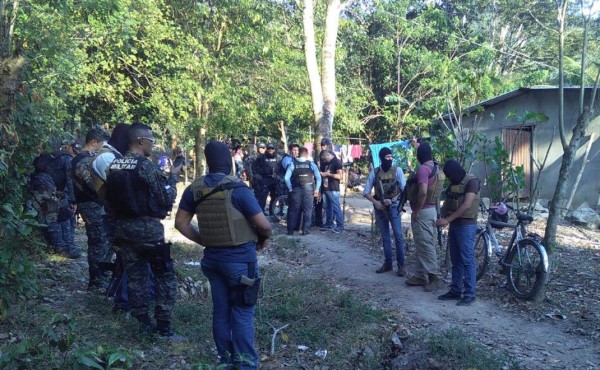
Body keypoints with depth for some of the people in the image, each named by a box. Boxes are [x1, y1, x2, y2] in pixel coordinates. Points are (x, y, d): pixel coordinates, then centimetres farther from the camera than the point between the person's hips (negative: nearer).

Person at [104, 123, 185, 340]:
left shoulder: (114, 166, 6)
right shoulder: (147, 166, -16)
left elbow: (110, 197, 13)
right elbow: (166, 198, -12)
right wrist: (173, 177, 2)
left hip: (124, 227, 7)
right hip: (148, 227, -7)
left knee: (134, 275, 14)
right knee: (165, 277, 2)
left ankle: (144, 322, 22)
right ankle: (163, 327, 2)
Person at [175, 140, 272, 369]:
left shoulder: (195, 188, -1)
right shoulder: (237, 189, -18)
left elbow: (181, 223, 6)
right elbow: (264, 225, -16)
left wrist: (203, 241, 13)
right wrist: (263, 239, 4)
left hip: (213, 257, 5)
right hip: (240, 258, -5)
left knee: (220, 310, 15)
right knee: (242, 313, 3)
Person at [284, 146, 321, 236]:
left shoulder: (292, 164, -1)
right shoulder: (311, 164, 0)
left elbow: (287, 178, -6)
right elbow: (318, 177, -3)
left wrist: (290, 189, 2)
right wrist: (316, 189, 4)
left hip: (296, 190, 0)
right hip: (308, 190, 0)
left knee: (293, 210, 7)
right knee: (307, 210, 8)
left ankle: (290, 230, 9)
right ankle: (305, 229, 6)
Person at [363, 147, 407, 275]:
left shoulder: (397, 170, -4)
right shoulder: (374, 172, 1)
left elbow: (404, 189, -6)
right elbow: (366, 191, 4)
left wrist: (392, 200, -16)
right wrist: (375, 202, -10)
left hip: (393, 206, -3)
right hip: (380, 207, 3)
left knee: (398, 235, -7)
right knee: (385, 237, 9)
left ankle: (401, 265, -1)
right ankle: (388, 263, 18)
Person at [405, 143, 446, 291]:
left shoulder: (423, 169, -19)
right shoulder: (437, 169, 10)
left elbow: (423, 192, -28)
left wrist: (416, 210, -21)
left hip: (422, 212, -10)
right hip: (432, 210, 10)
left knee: (425, 245, -5)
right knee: (421, 245, 14)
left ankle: (435, 277, -1)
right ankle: (420, 276, 21)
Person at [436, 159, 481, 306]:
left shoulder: (471, 181, -12)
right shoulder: (453, 183, 13)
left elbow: (466, 205, -19)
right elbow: (448, 202, 11)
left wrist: (447, 219, -20)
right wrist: (443, 217, -8)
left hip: (466, 225, -8)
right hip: (454, 225, 8)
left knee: (467, 260, -5)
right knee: (455, 260, 11)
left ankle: (469, 294, 0)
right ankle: (455, 290, 18)